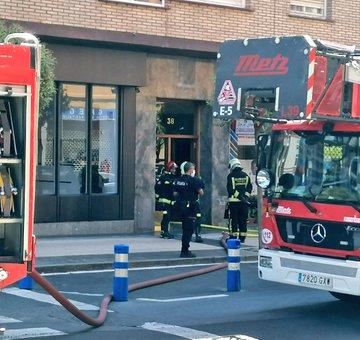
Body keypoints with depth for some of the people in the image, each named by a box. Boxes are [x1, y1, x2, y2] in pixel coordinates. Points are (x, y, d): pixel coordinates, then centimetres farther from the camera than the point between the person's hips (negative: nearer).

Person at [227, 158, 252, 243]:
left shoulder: (231, 176, -4)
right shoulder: (245, 175, 10)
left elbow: (230, 189, -10)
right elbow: (250, 187, 7)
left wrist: (239, 196, -6)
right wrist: (245, 196, 3)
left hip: (234, 201, -4)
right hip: (244, 202, 4)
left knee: (234, 220, 0)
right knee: (243, 220, 7)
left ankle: (233, 236, -2)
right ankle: (242, 237, 8)